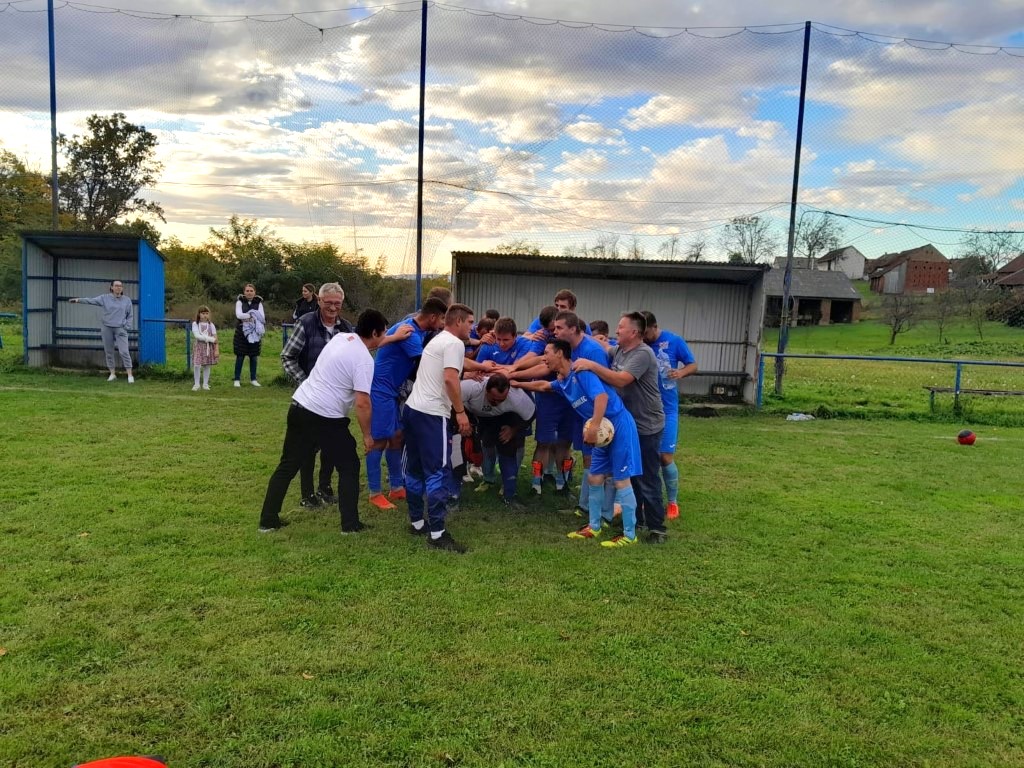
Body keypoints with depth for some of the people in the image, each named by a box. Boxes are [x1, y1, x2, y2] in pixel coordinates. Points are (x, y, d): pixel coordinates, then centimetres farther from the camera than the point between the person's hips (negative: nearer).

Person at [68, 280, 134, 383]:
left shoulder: (127, 300, 5)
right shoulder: (105, 298, 4)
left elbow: (130, 316, 9)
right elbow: (91, 300, -5)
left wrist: (127, 327, -2)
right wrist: (78, 300, -19)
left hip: (120, 329, -2)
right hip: (106, 328, 2)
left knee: (124, 351, -11)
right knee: (109, 352, 6)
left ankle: (130, 375, -8)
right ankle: (112, 374, 15)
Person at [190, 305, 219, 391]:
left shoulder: (211, 325, 4)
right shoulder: (195, 324, -1)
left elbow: (215, 338, 2)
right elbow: (197, 336, -14)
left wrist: (217, 350, -5)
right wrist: (210, 339, -19)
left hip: (209, 347, 2)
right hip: (199, 346, -2)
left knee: (207, 366, 5)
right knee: (196, 365, -11)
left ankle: (205, 384, 15)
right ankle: (196, 384, 2)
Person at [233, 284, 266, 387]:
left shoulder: (258, 303, 6)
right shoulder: (240, 302, 3)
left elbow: (262, 317, -8)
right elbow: (239, 315, -14)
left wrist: (247, 317, -18)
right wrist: (252, 316, -17)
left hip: (255, 333, 2)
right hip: (242, 332, -2)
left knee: (254, 356, 7)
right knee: (240, 356, 1)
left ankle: (253, 379, 17)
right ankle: (237, 379, 8)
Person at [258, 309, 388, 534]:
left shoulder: (341, 337, 9)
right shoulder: (364, 360, -13)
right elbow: (362, 403, -18)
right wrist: (367, 435, -6)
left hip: (299, 407, 8)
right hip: (326, 418, -8)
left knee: (287, 466, 16)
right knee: (349, 467, 10)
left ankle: (268, 521, 21)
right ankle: (350, 524, 13)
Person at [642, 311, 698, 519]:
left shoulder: (674, 341, -7)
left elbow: (693, 365, 0)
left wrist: (681, 372, -21)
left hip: (666, 408, -2)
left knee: (665, 457, -2)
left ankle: (673, 502, 16)